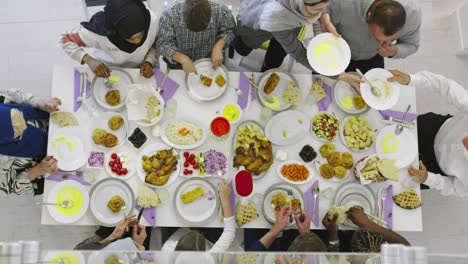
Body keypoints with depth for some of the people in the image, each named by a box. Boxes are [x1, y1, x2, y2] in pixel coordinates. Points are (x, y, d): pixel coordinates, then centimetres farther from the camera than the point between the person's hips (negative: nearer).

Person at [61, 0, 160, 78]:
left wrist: (149, 62, -28)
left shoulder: (152, 20, -29)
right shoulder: (99, 29, -35)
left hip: (140, 71, 2)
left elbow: (155, 46, -7)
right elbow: (66, 41, -18)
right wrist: (89, 60, -34)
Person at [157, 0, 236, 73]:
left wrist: (218, 47, -21)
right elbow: (163, 43, -17)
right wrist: (182, 59, -33)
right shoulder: (169, 13, -26)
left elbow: (230, 29, -3)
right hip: (180, 64, 0)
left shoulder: (220, 11, -23)